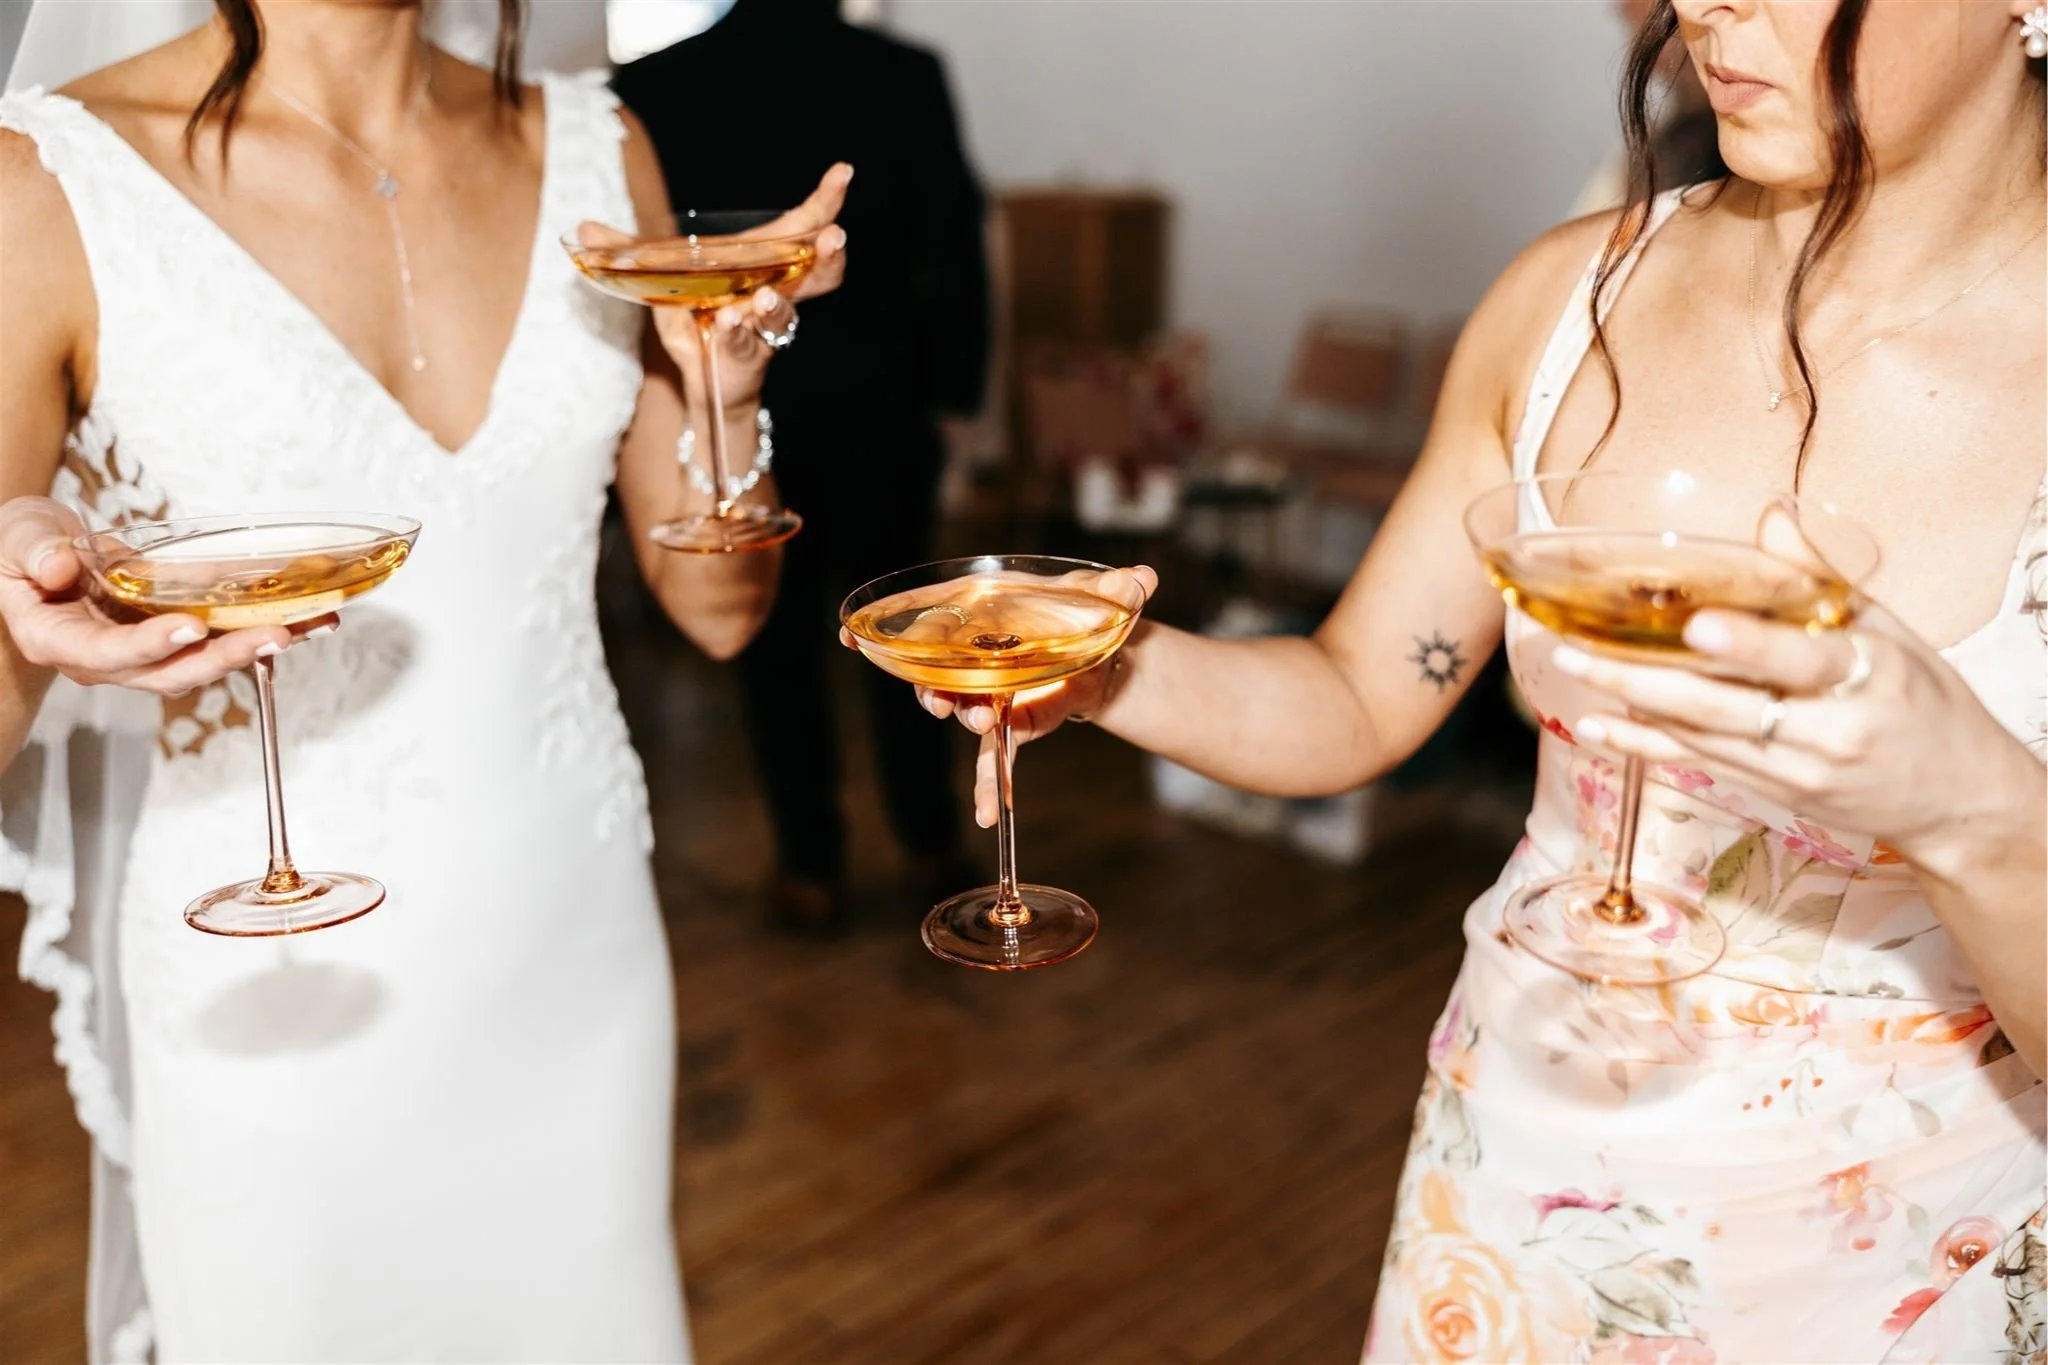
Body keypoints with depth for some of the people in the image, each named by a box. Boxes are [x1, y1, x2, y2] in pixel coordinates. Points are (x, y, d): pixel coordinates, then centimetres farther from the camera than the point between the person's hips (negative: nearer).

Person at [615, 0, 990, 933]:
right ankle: (930, 850, 24)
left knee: (776, 647, 10)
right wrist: (950, 390, 4)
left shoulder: (652, 89, -7)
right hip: (877, 408, 1)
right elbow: (953, 247, -5)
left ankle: (813, 871, 16)